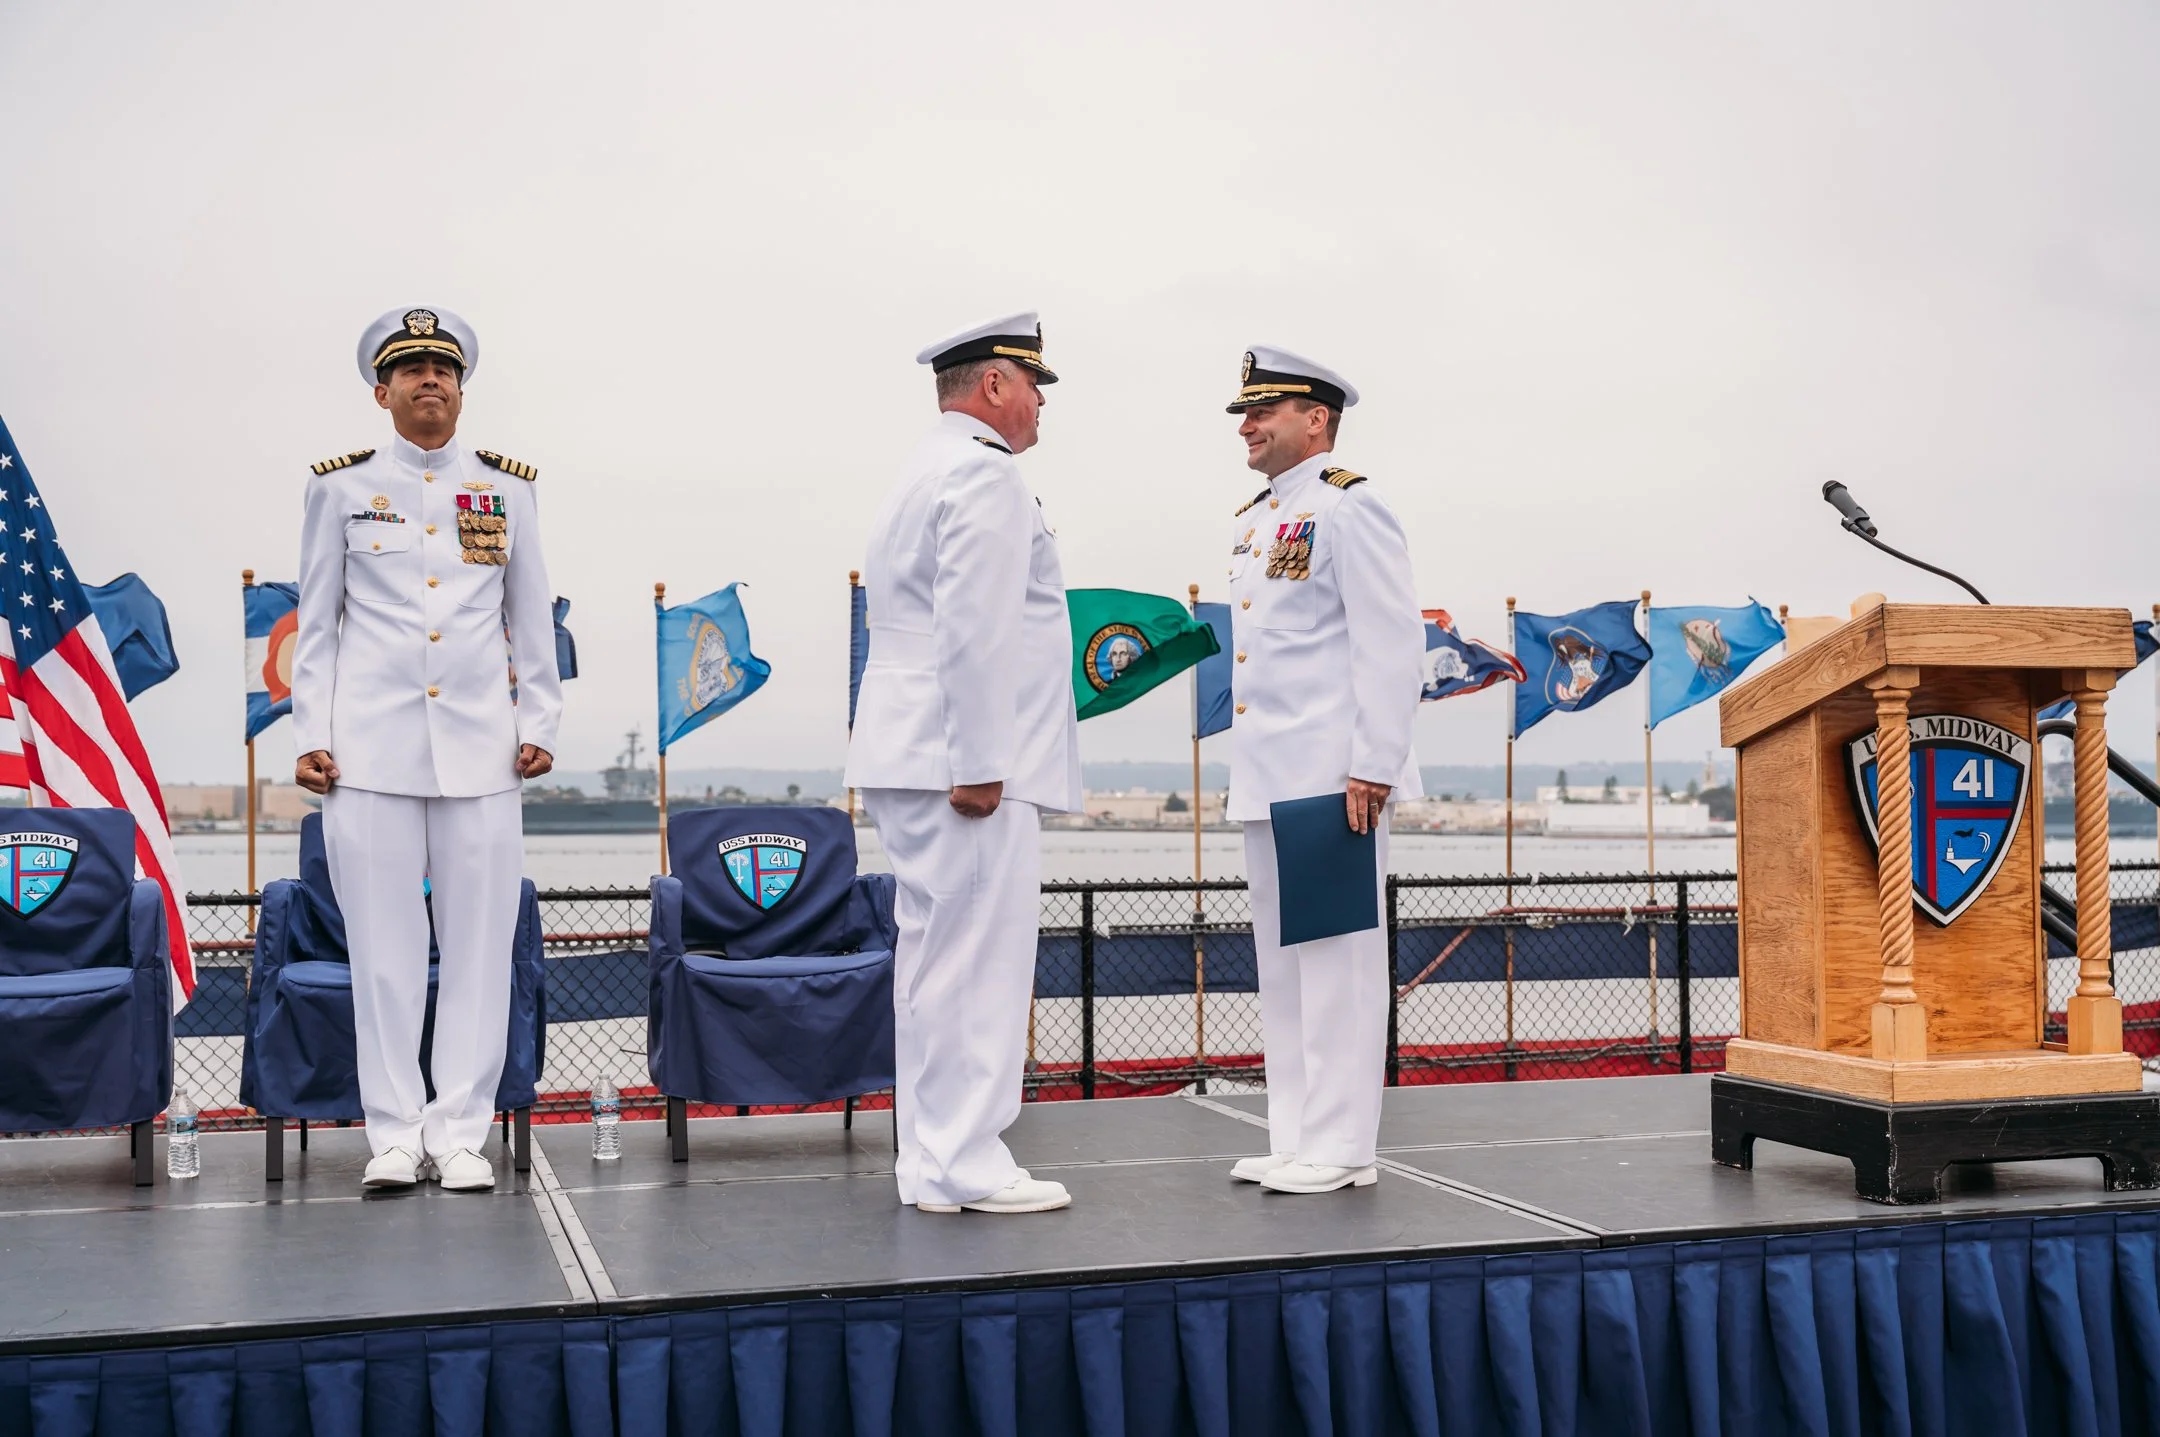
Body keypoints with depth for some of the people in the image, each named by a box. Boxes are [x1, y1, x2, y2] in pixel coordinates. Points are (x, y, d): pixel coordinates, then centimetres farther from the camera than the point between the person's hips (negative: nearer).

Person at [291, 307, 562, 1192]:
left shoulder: (506, 488, 10)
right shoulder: (341, 487, 7)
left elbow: (532, 618, 12)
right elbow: (316, 623, 8)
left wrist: (539, 724, 5)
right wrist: (310, 738, 2)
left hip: (479, 743, 1)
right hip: (372, 744, -1)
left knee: (480, 939, 0)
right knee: (384, 942, 1)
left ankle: (460, 1134, 8)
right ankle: (394, 1135, 10)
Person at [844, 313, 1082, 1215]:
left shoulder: (925, 473, 22)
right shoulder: (985, 474, -10)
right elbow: (974, 628, -20)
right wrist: (978, 763, -21)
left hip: (913, 759, 11)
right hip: (964, 760, -10)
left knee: (934, 960, 12)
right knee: (975, 962, -7)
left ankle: (930, 1160, 17)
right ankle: (965, 1167, -3)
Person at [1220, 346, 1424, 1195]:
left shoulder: (1349, 509, -7)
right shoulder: (1253, 523, 19)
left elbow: (1394, 643, -13)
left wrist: (1373, 765, -19)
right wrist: (1244, 768, 18)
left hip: (1330, 776, -9)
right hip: (1266, 779, 9)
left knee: (1336, 956, -5)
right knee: (1280, 962, 11)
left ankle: (1341, 1148, 1)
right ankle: (1297, 1139, 19)